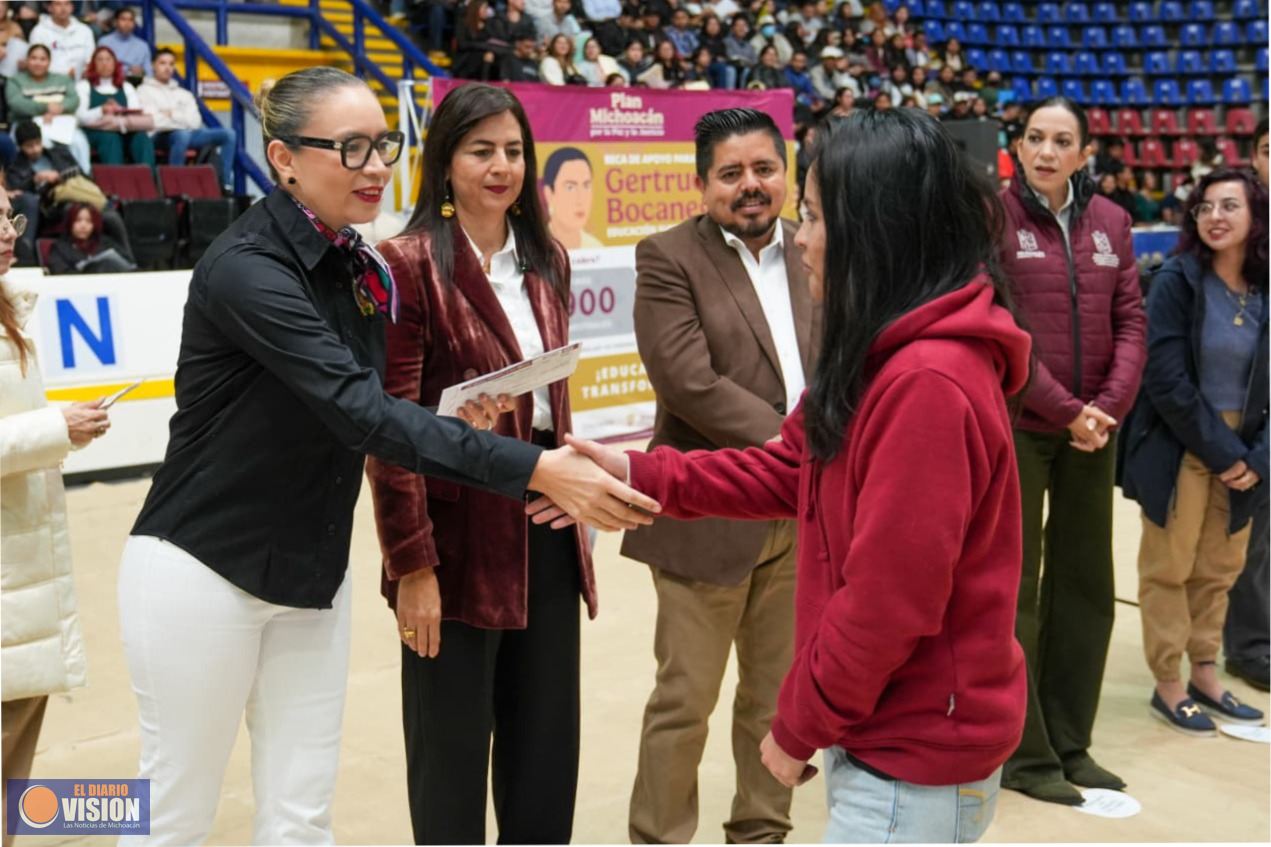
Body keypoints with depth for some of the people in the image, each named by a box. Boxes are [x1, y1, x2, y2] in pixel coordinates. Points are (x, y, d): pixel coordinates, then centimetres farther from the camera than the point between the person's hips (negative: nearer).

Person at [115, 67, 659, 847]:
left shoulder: (365, 270, 2)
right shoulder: (245, 267, -22)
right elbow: (358, 410, -33)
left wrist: (457, 426, -11)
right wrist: (534, 470, -41)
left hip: (313, 576, 7)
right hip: (204, 571, -6)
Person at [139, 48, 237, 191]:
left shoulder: (183, 94, 27)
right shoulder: (144, 91, 12)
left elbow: (195, 121, 11)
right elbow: (152, 121, -5)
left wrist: (173, 114, -2)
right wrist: (182, 118, -1)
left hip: (188, 133, 5)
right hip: (160, 136, -5)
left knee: (227, 133, -15)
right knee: (182, 134, -41)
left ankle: (226, 185, -21)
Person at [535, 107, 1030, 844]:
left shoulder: (927, 383, -27)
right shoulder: (891, 358, 6)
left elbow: (889, 602, -26)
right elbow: (790, 470, 10)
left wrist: (801, 726, -12)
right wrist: (637, 474, 3)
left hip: (916, 757, -9)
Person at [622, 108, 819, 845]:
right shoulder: (668, 259, -6)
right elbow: (688, 379, -17)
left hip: (806, 511, 5)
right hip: (709, 514, -5)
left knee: (780, 695, 16)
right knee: (686, 700, 5)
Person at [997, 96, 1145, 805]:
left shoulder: (1111, 221, 7)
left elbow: (1132, 320, 6)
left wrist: (1111, 404, -9)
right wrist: (1064, 410, -15)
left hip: (1094, 430, 5)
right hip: (1015, 427, -5)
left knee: (1087, 585, 11)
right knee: (1015, 589, 3)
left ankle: (1070, 742, 25)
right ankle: (1024, 753, 14)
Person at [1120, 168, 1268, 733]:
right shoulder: (1176, 282, -11)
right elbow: (1167, 381, -15)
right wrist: (1221, 452, -14)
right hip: (1179, 448, -4)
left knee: (1220, 568, 12)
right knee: (1170, 568, 3)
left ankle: (1205, 675, 26)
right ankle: (1168, 685, 15)